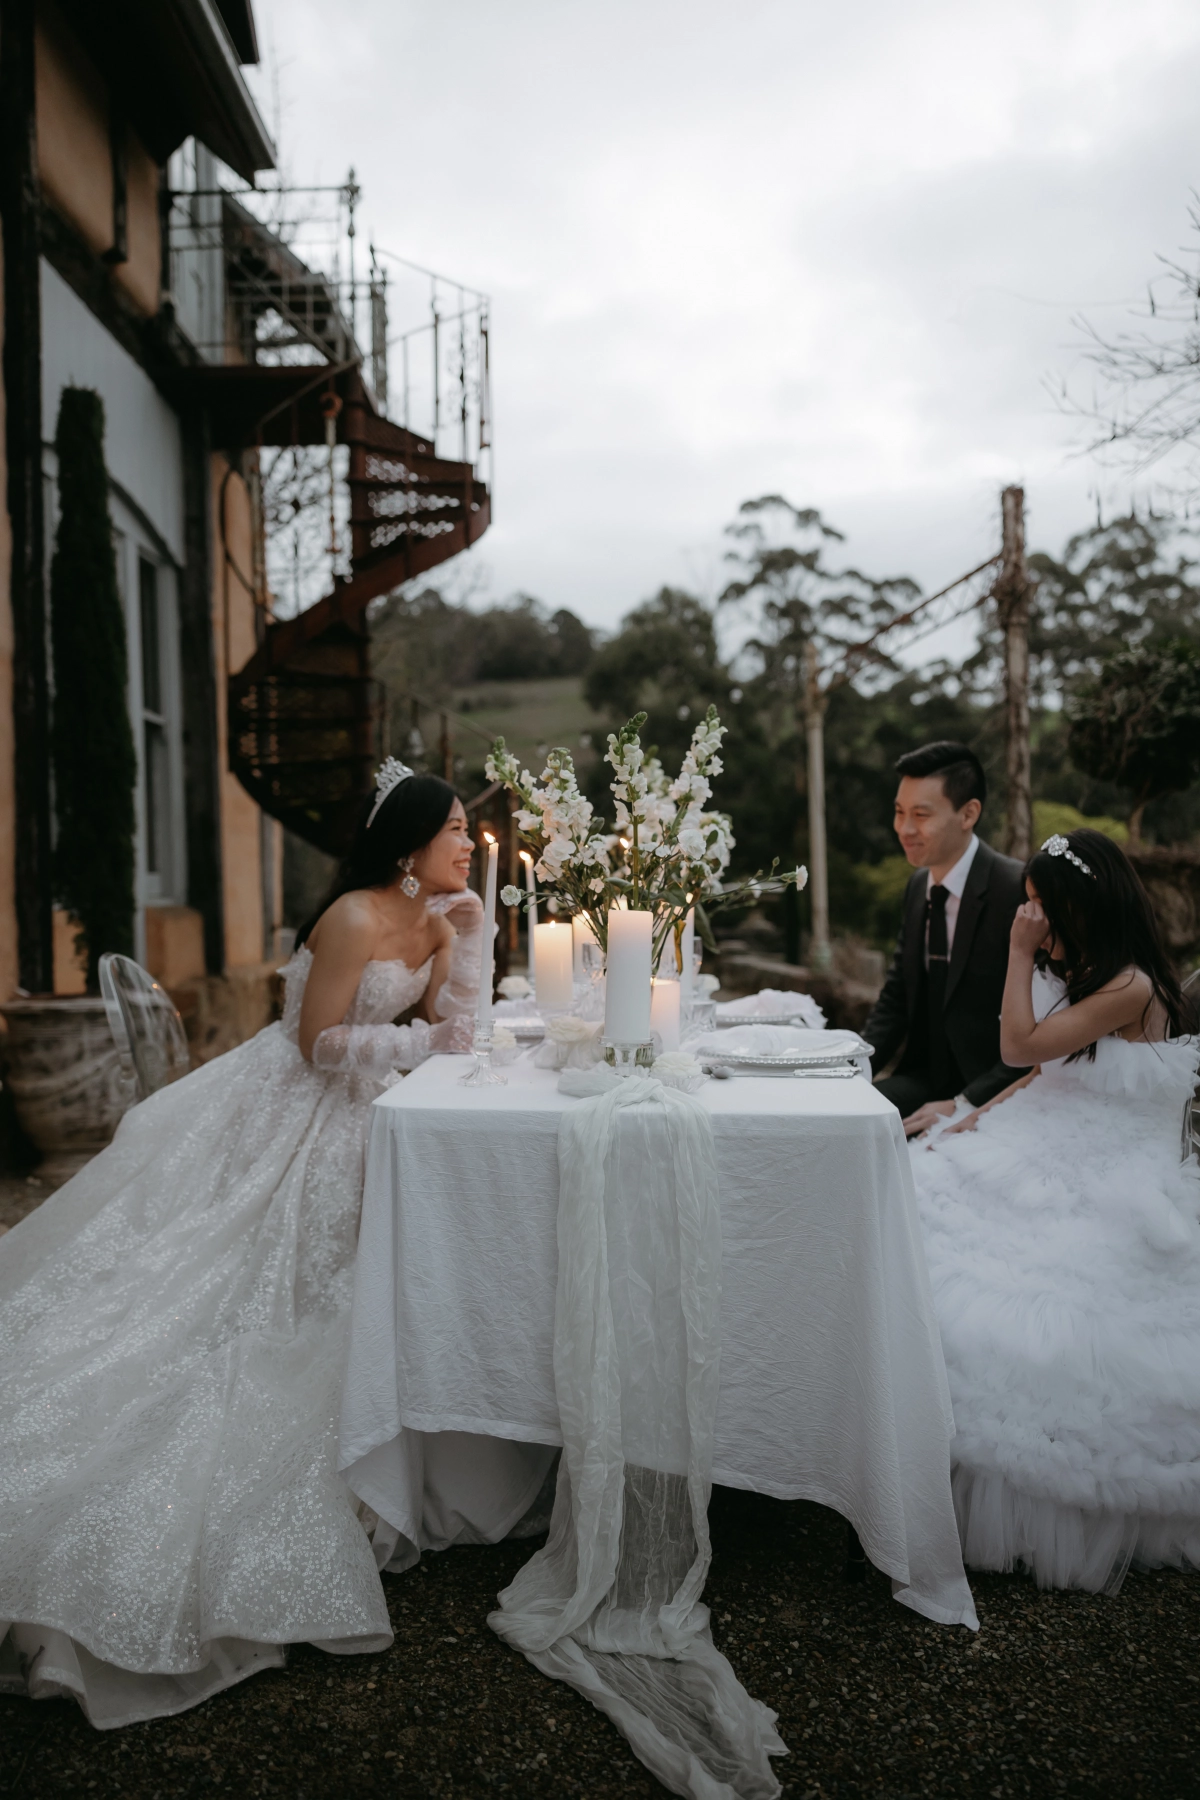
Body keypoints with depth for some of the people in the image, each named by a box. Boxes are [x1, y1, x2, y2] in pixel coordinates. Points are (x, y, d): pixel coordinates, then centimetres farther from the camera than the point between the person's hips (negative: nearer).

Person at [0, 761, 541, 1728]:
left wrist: (469, 925, -7)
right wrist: (425, 1044, -16)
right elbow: (321, 1044, -22)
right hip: (282, 1113, -8)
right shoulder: (356, 920, -24)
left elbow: (448, 1023, 2)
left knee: (298, 1306, 13)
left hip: (345, 1121, 9)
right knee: (201, 1293, -2)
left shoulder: (437, 918, 2)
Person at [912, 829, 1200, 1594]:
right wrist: (979, 1117, 5)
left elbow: (1023, 1046, -20)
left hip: (1103, 1188, -8)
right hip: (1049, 1154, 8)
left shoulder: (1132, 987, -18)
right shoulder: (1075, 973, 10)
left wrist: (1021, 952, -15)